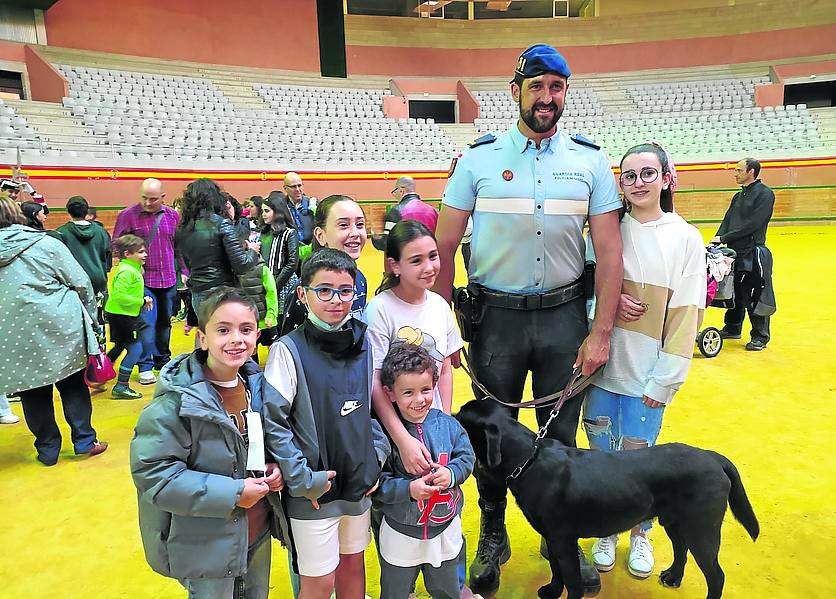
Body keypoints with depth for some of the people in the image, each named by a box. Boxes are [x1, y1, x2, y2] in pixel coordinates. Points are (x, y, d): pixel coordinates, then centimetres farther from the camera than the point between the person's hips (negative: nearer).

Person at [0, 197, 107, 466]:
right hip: (60, 328, -2)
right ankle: (85, 440, 17)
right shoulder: (46, 244, -5)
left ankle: (47, 449, 20)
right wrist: (90, 316, 6)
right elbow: (81, 282, -6)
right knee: (73, 384, 13)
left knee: (34, 392, 12)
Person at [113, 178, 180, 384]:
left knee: (165, 321, 14)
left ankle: (162, 360, 29)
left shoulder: (173, 216, 5)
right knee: (147, 322, -7)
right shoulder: (128, 215, -6)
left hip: (168, 279, 4)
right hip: (143, 279, -4)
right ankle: (145, 367, 3)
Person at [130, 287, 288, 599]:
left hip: (259, 533, 6)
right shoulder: (176, 400, -23)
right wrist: (232, 494, -25)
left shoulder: (258, 383, -4)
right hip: (206, 546, -6)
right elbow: (152, 473, -24)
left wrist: (277, 467, -8)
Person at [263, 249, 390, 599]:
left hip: (360, 482, 5)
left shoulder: (362, 341, 1)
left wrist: (378, 456, 2)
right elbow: (273, 422, -15)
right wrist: (303, 480, -16)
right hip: (315, 490, -4)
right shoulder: (289, 350, -15)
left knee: (353, 562, 22)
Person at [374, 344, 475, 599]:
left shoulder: (446, 424, -11)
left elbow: (467, 457, -2)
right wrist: (407, 489, -29)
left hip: (445, 528, 3)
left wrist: (451, 473, -21)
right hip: (401, 534, -3)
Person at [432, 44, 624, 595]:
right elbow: (444, 247, -2)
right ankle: (493, 534, 36)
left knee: (562, 435, 13)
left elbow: (610, 250, 0)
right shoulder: (479, 158, -2)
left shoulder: (590, 160, 2)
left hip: (565, 316, 1)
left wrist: (601, 333, -5)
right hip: (496, 316, -1)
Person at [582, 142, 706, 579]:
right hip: (601, 364, 2)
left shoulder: (685, 238, -3)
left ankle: (640, 534, 33)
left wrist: (664, 379, -8)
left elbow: (686, 313, -5)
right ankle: (608, 531, 34)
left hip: (646, 373, -2)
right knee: (601, 454, 11)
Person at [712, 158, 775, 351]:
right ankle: (732, 329, 29)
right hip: (735, 252, 7)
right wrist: (717, 239, -5)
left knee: (754, 296, -2)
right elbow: (727, 220, 12)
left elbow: (752, 224, -18)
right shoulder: (739, 196, 16)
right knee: (734, 293, 15)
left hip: (753, 253, -7)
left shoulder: (765, 194, -8)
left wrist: (725, 238, -17)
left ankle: (760, 337, 9)